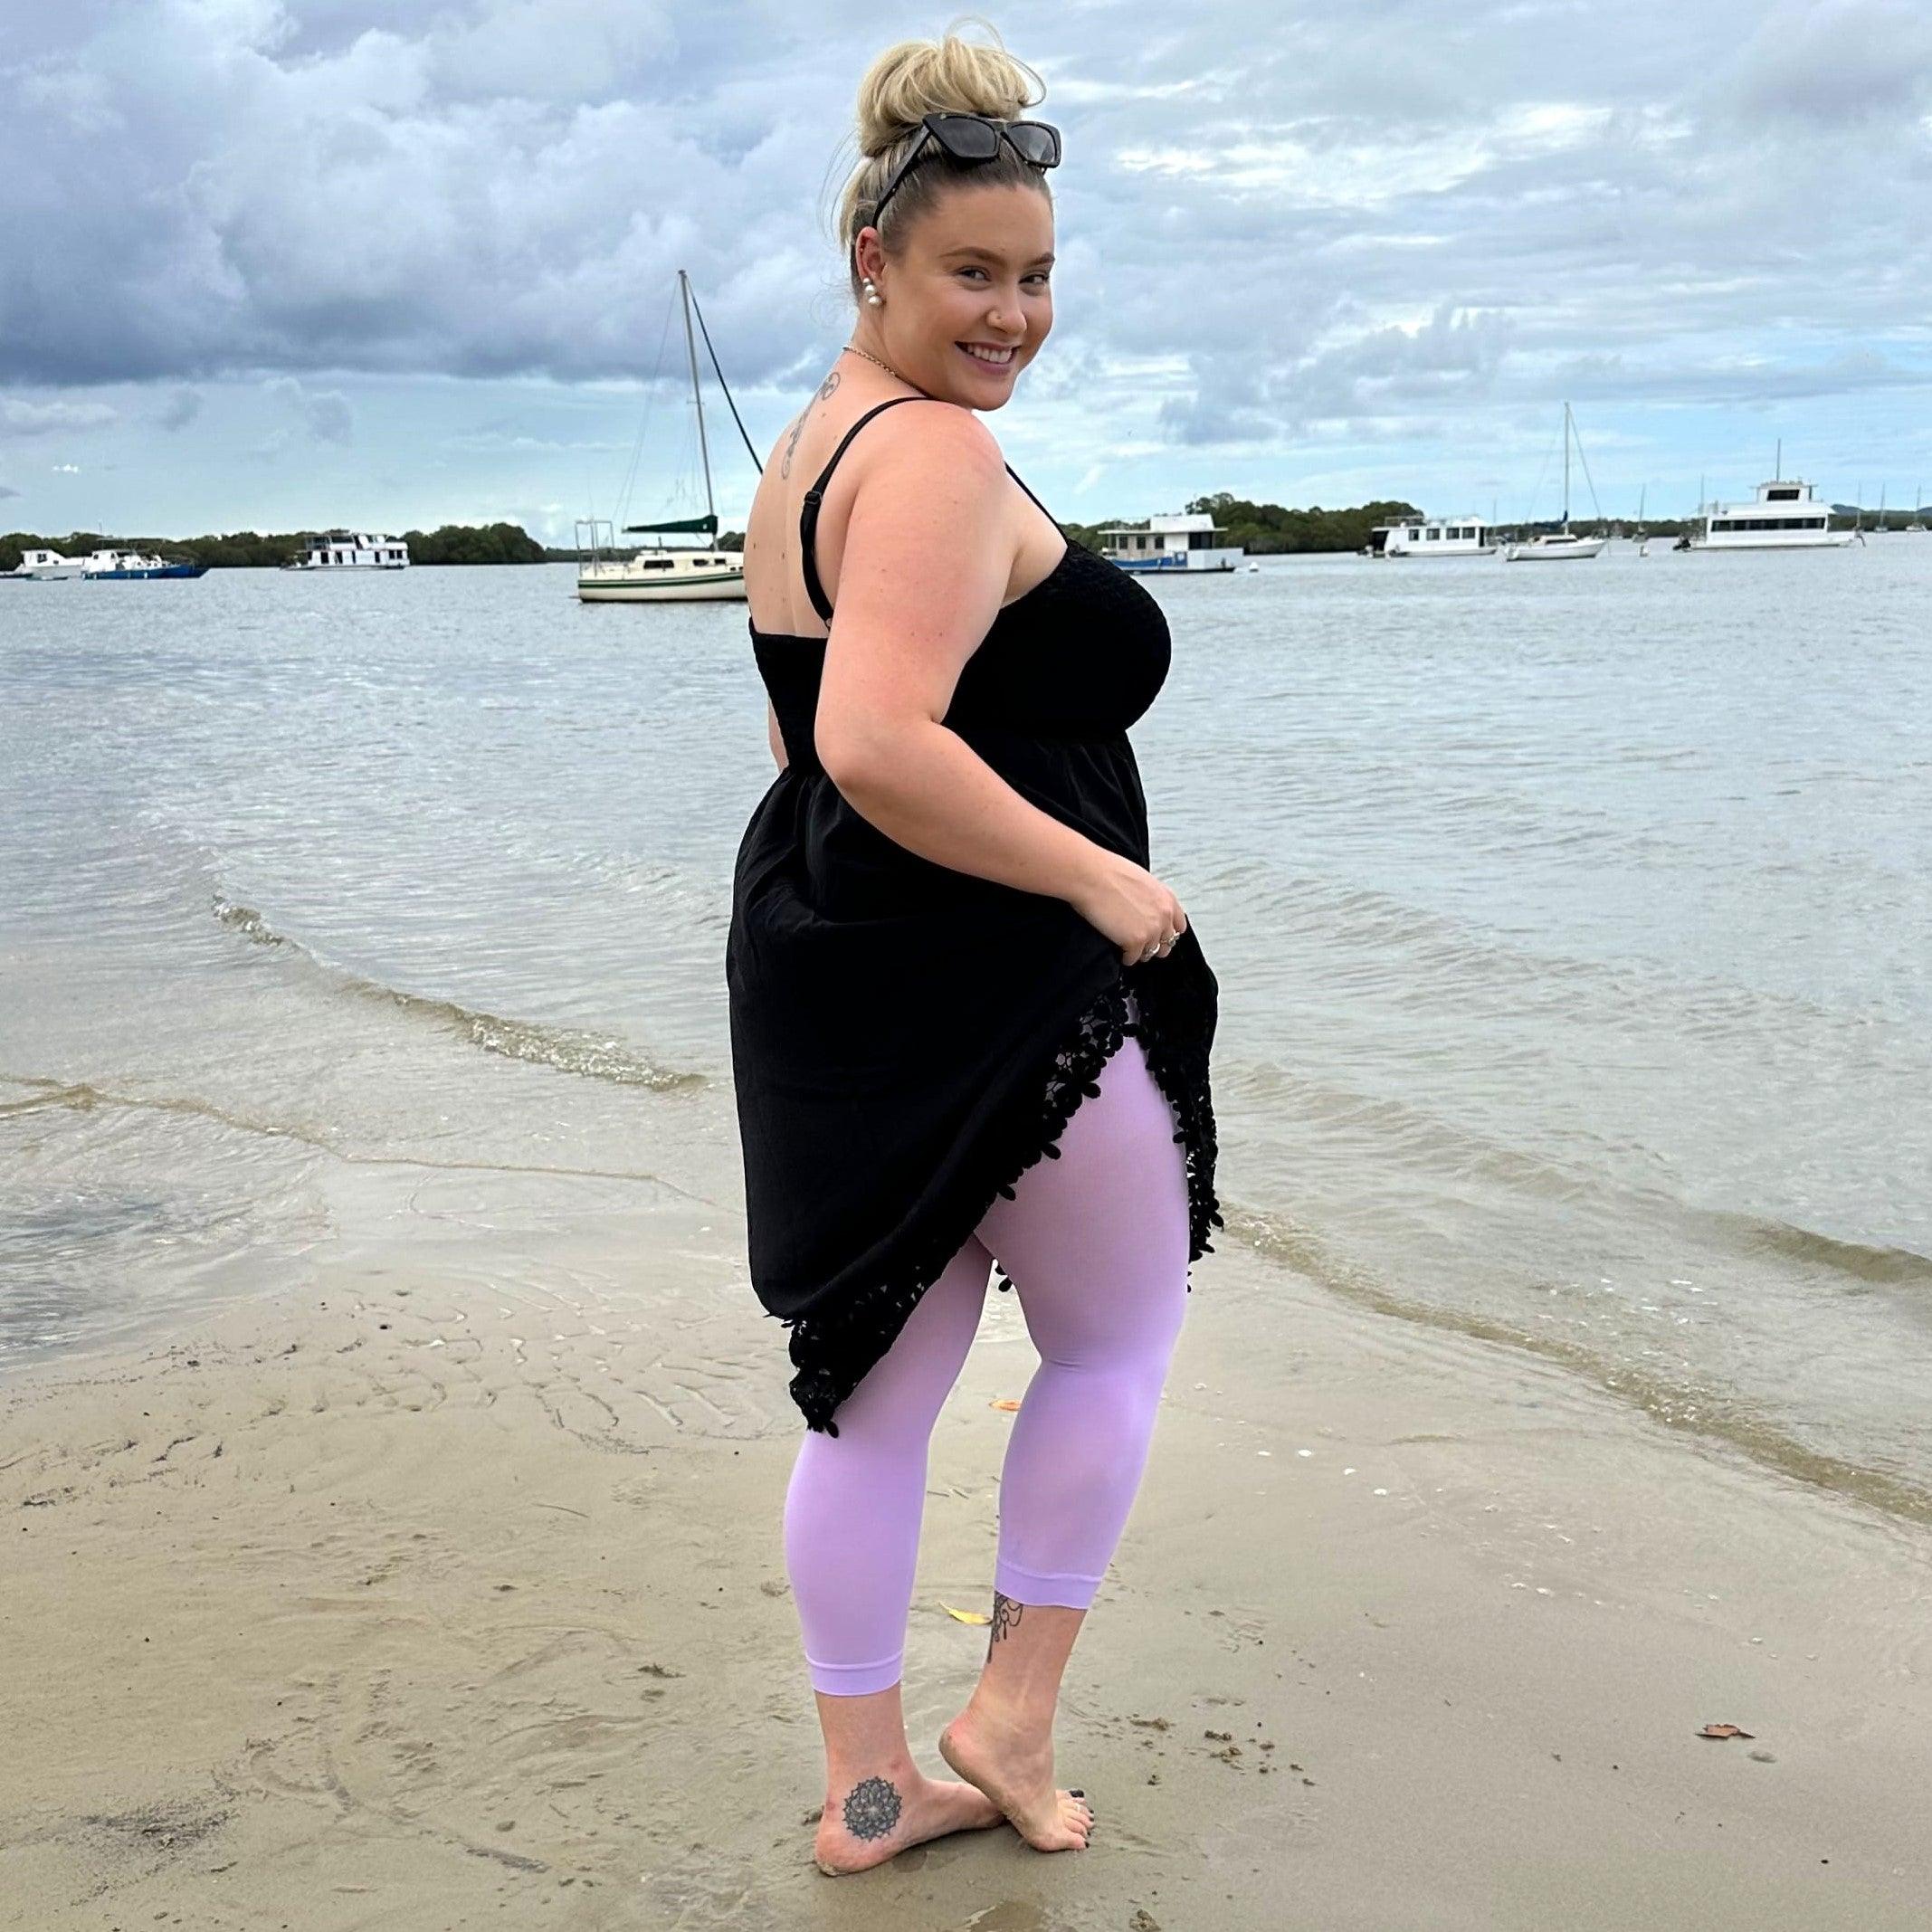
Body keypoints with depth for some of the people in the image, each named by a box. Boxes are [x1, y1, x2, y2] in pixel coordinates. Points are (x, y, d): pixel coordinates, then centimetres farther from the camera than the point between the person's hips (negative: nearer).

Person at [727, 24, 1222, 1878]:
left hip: (825, 972, 9)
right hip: (988, 987, -9)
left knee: (878, 1385, 15)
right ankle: (1011, 1717, 22)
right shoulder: (939, 454, -17)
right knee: (1118, 1338, 14)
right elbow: (879, 747, -30)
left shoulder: (808, 446, 15)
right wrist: (1102, 878, -20)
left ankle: (865, 1789, 27)